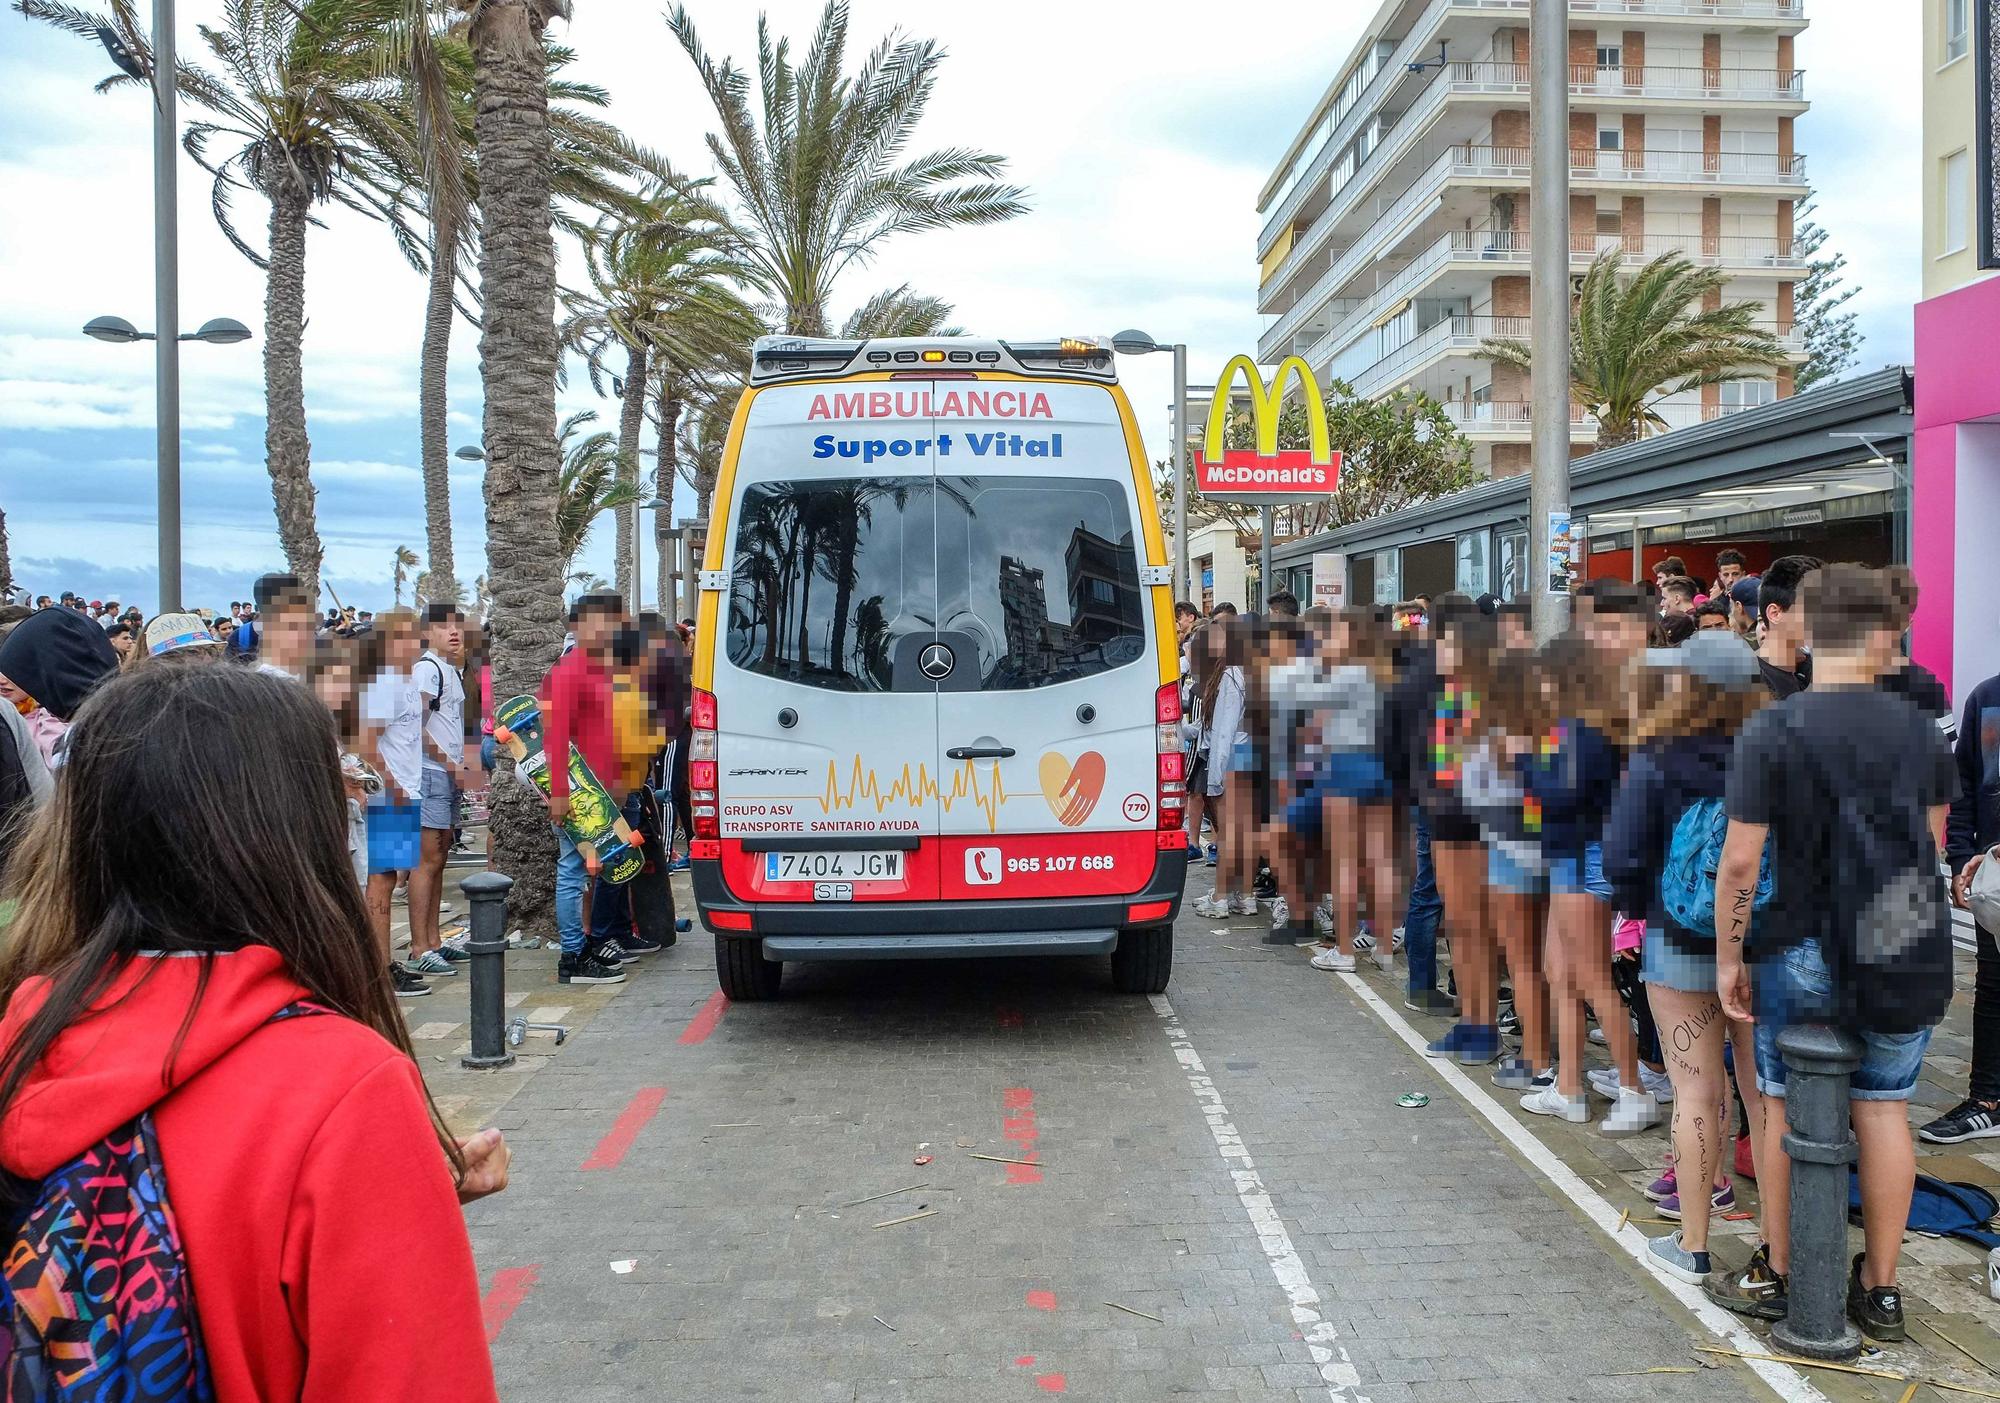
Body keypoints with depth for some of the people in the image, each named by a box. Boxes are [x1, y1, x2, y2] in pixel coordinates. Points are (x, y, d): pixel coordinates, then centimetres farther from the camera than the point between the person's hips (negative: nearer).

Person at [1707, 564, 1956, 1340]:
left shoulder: (1770, 732, -13)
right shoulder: (1919, 729, 0)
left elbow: (1740, 861, -14)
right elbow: (1933, 845, 9)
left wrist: (1729, 957, -4)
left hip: (1807, 956, -3)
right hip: (1910, 956, 3)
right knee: (1884, 1109, 14)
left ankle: (1775, 1275, 25)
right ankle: (1879, 1289, 25)